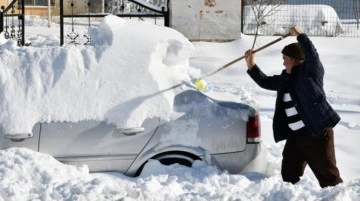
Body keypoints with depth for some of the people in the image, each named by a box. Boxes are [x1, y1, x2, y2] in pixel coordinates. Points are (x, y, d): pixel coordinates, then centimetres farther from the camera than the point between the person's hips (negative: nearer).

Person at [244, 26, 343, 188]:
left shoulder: (310, 71, -6)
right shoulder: (285, 78, 16)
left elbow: (312, 55, -24)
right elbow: (265, 82, 26)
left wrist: (300, 35, -22)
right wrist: (251, 66, 18)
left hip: (317, 133, -8)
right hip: (295, 135, 8)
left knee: (328, 174, -4)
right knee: (289, 174, 13)